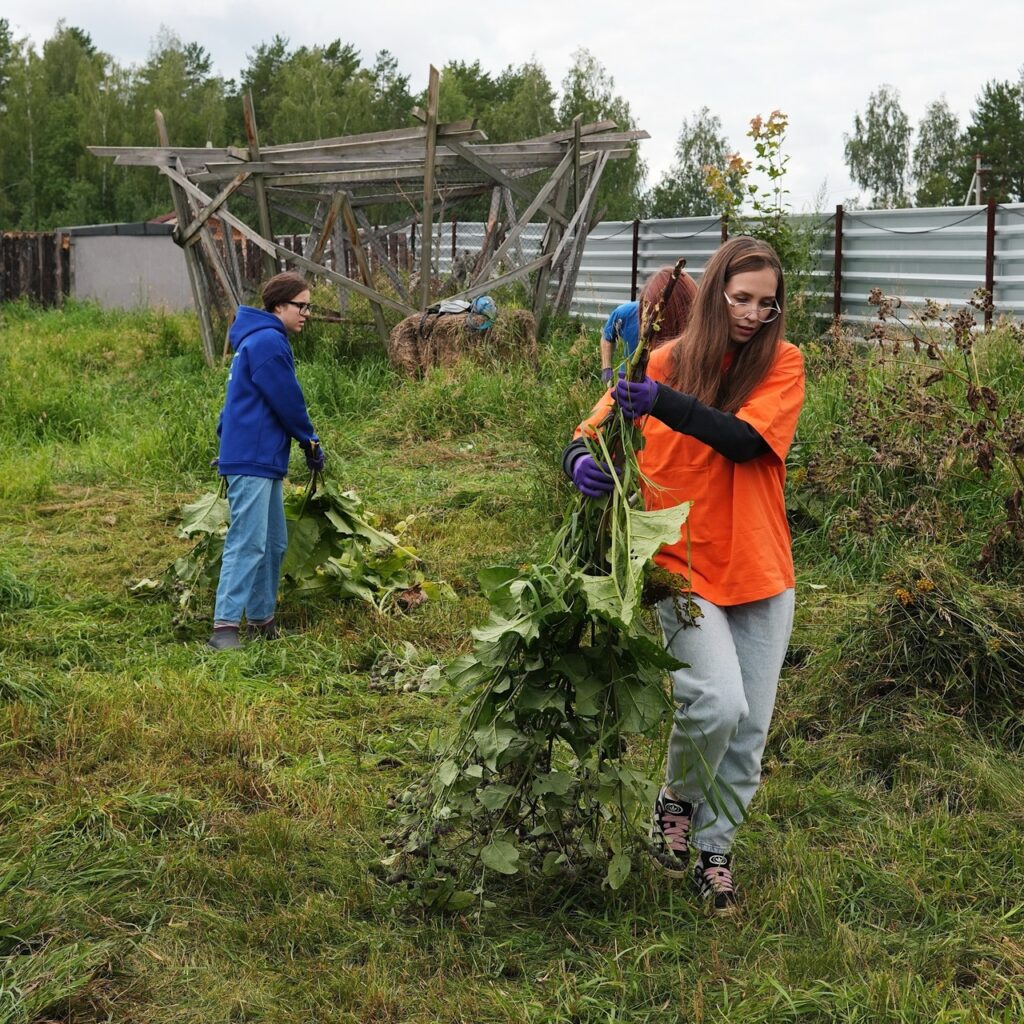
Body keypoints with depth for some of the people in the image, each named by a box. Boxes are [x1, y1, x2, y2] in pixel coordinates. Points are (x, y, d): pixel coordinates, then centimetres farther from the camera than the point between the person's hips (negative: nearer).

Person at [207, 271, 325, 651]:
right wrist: (311, 442, 2)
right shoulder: (268, 342, -14)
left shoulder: (260, 340, 20)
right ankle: (225, 627, -15)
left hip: (264, 461, 11)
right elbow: (288, 401, -12)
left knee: (274, 544, 14)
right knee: (247, 544, -14)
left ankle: (261, 619, 21)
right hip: (252, 461, -11)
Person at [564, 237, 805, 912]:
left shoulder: (782, 363, -2)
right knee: (718, 702, -20)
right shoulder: (664, 362, 0)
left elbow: (746, 440, -18)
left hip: (761, 571, 2)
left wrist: (663, 403, -30)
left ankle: (714, 846, 30)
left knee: (750, 729, 7)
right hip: (682, 564, -2)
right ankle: (678, 799, 11)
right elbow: (595, 428, -1)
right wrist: (583, 459, -24)